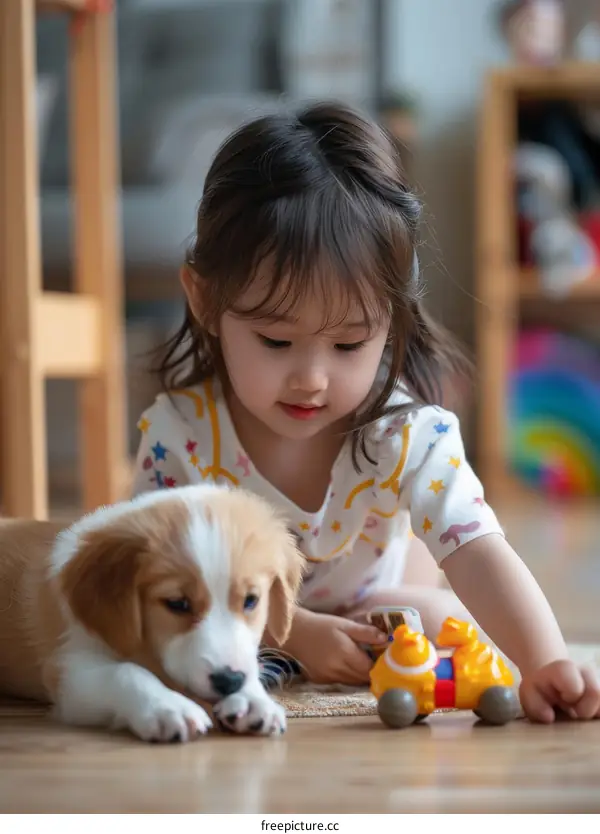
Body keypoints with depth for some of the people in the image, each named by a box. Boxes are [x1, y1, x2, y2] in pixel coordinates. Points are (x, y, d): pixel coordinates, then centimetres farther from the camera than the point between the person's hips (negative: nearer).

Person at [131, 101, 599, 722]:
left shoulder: (408, 436, -32)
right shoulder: (178, 435, -33)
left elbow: (478, 554, -39)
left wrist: (544, 664, -56)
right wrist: (296, 632, -35)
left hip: (363, 608, 1)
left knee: (433, 618, -19)